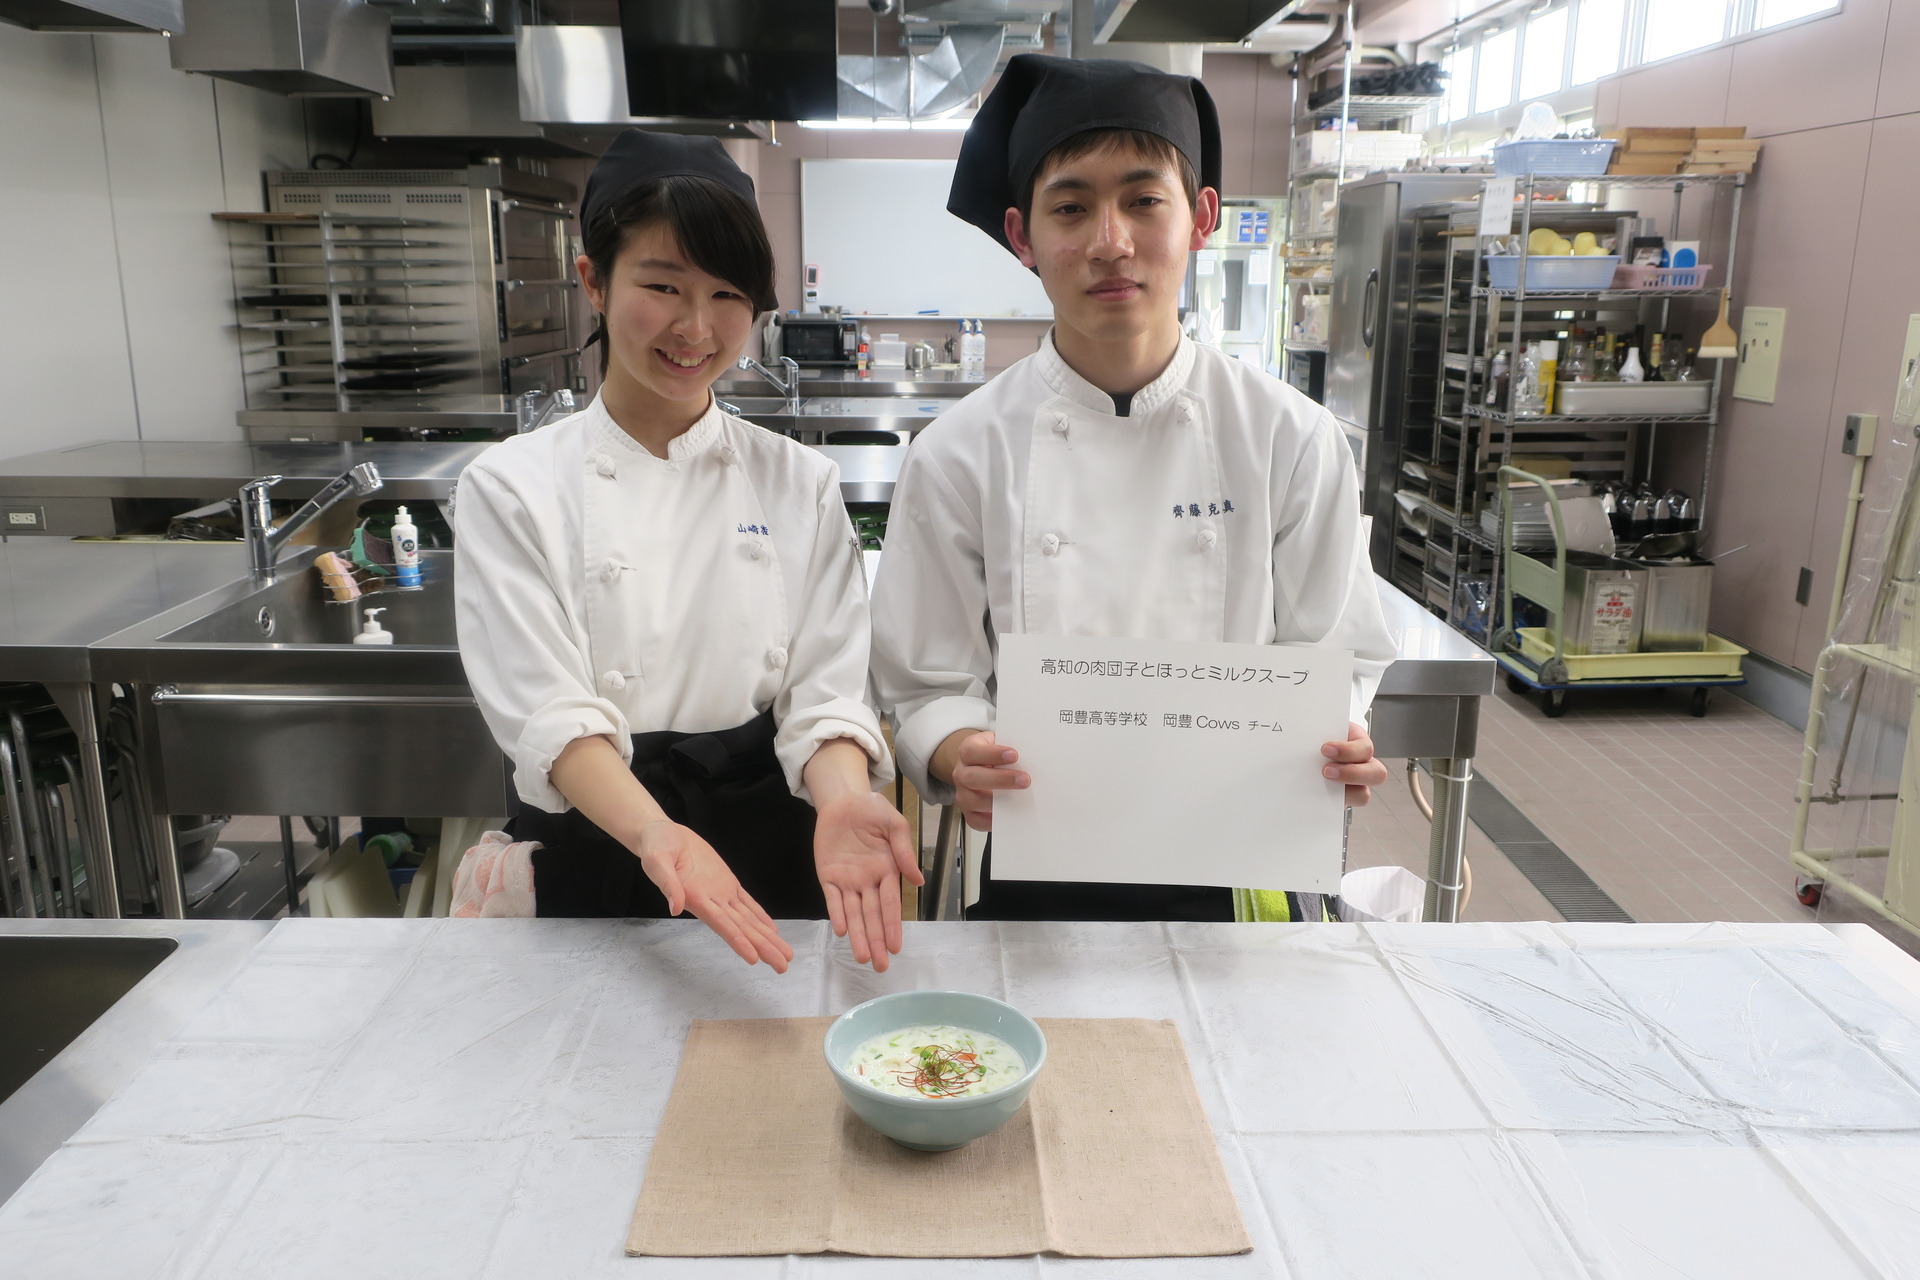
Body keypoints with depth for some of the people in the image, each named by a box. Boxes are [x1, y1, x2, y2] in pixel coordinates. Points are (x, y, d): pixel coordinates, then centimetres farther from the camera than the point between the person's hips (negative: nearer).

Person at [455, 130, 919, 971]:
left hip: (772, 850, 2)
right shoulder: (511, 490, -6)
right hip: (597, 856, -1)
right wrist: (655, 833, -34)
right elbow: (549, 713, -15)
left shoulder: (799, 483, 1)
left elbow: (825, 690, -6)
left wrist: (841, 801, -28)